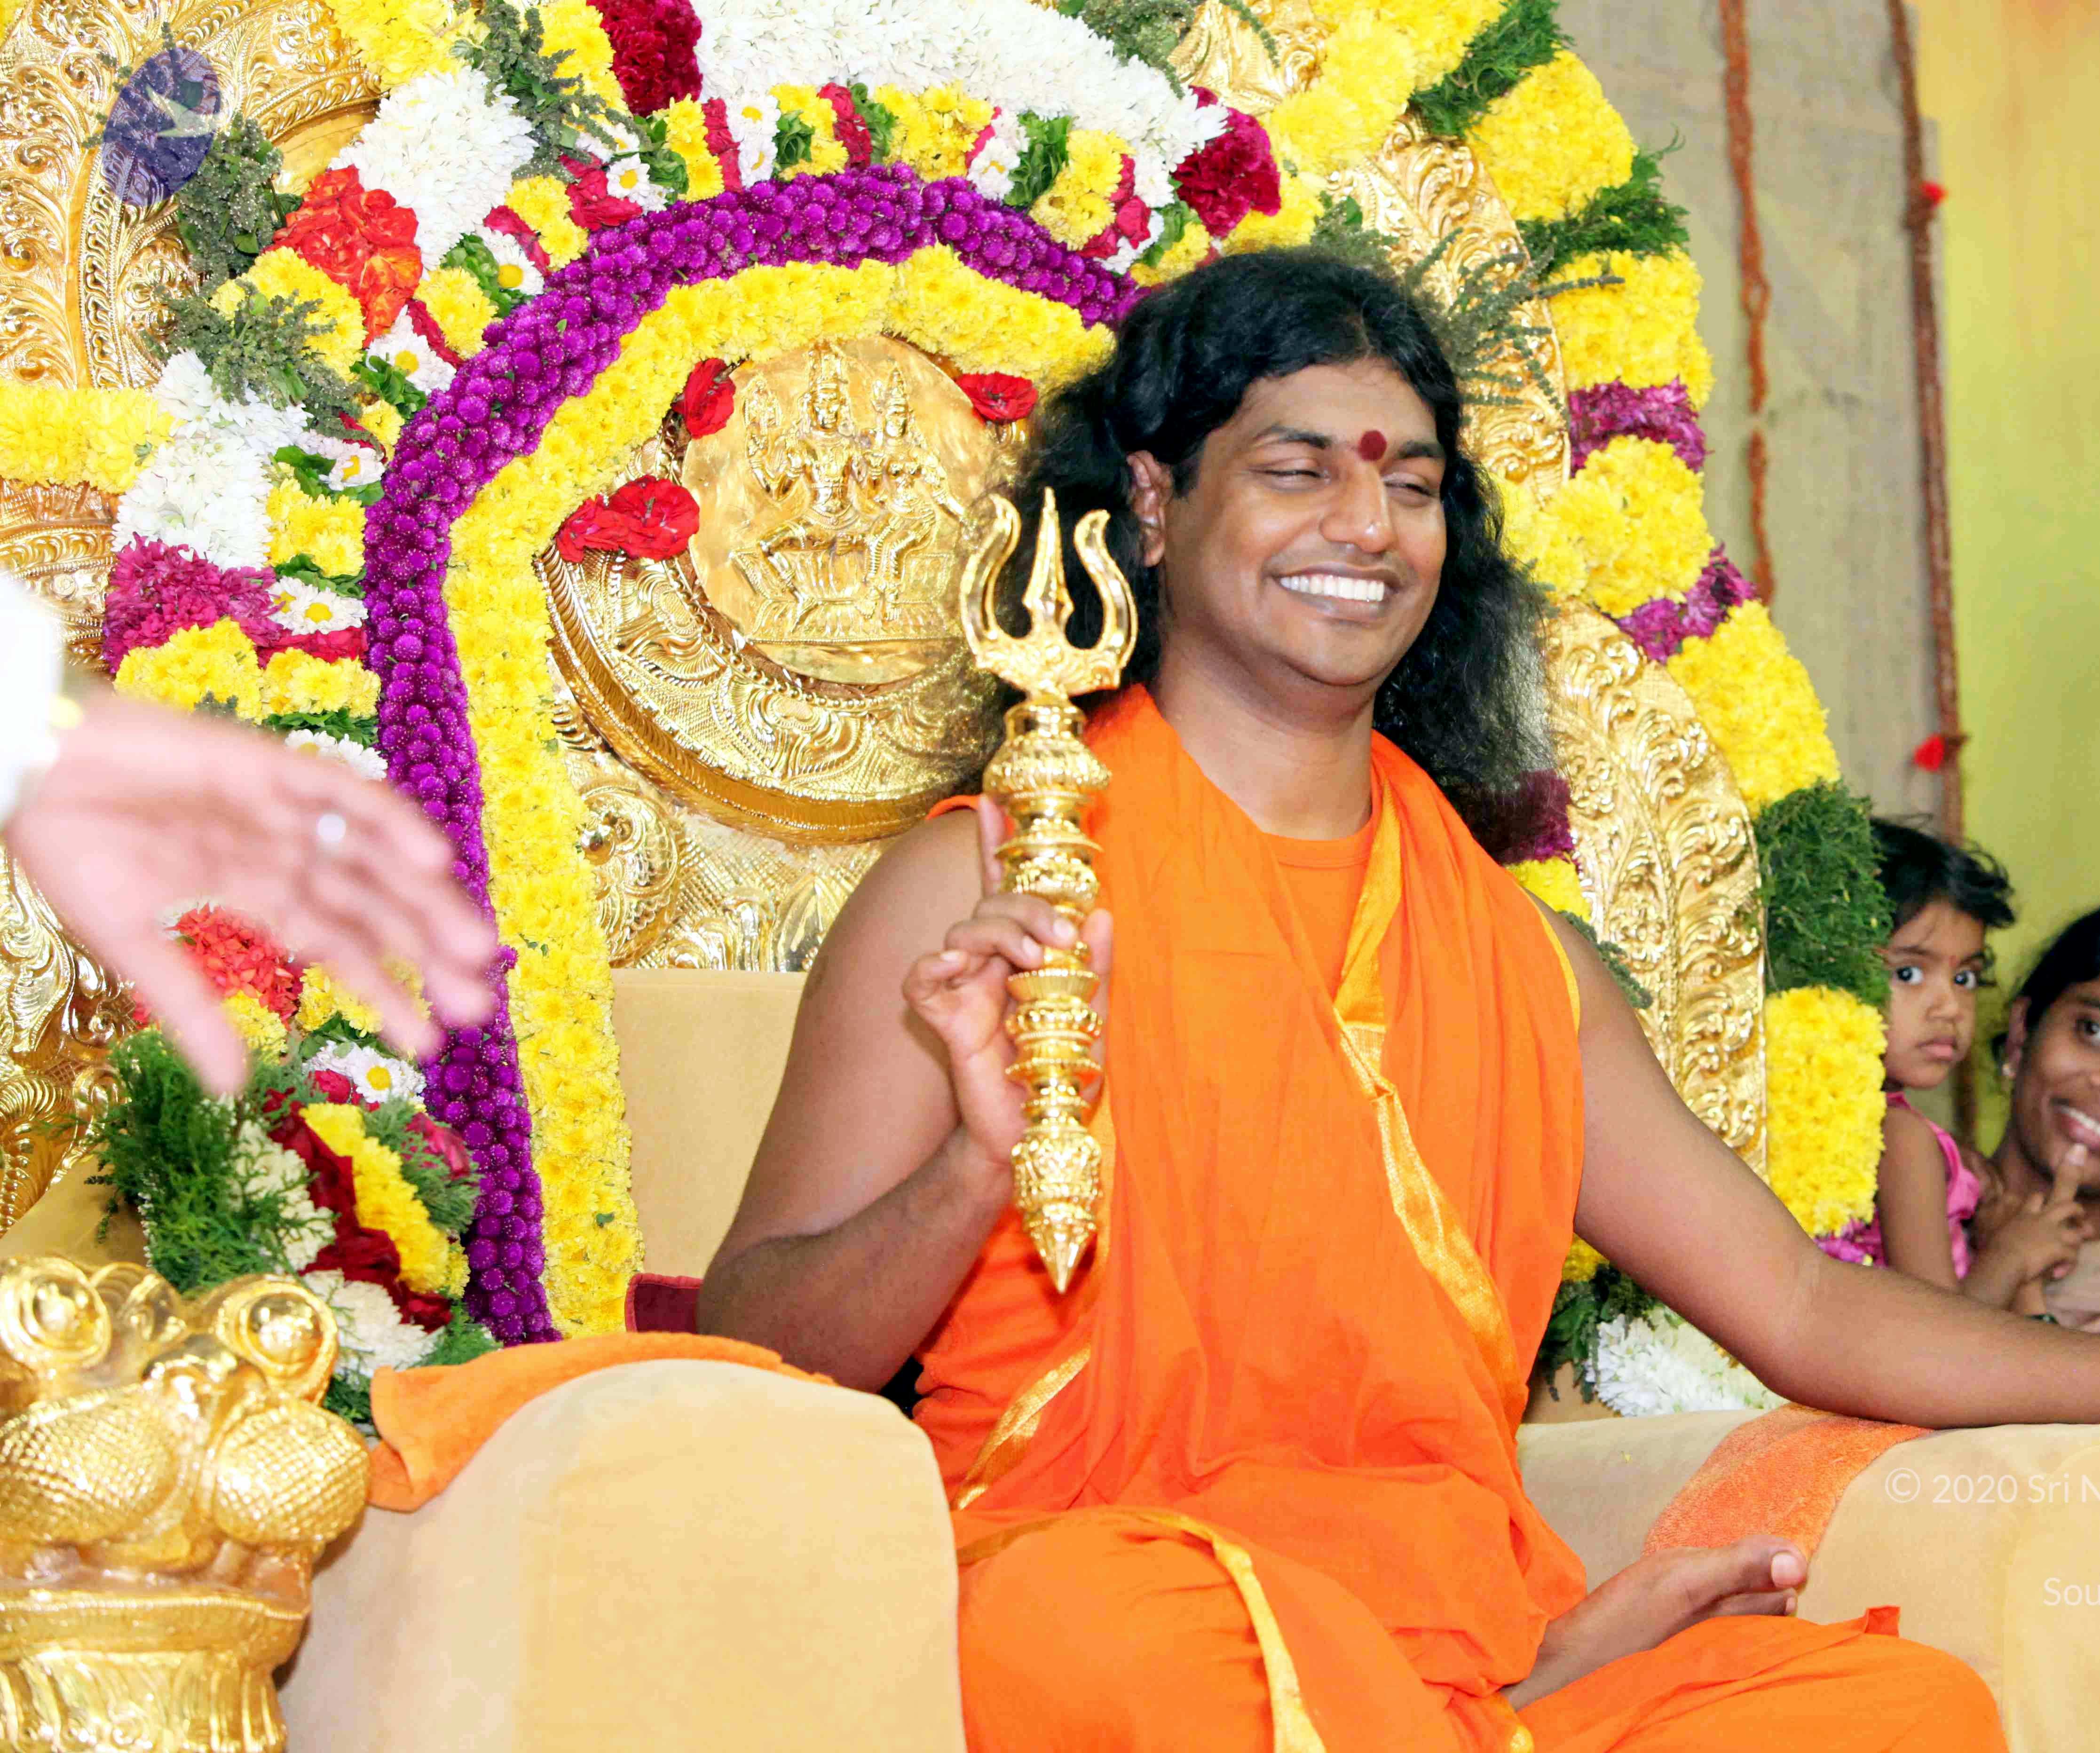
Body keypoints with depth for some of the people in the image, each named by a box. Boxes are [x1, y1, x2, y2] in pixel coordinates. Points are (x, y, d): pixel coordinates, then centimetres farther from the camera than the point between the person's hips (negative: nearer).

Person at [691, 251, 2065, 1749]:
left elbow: (1803, 1310, 20)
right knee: (1073, 1617, -39)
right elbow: (749, 1368, -1)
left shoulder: (1513, 951, 18)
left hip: (1466, 1631, 2)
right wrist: (979, 1167, -19)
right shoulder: (986, 888, 4)